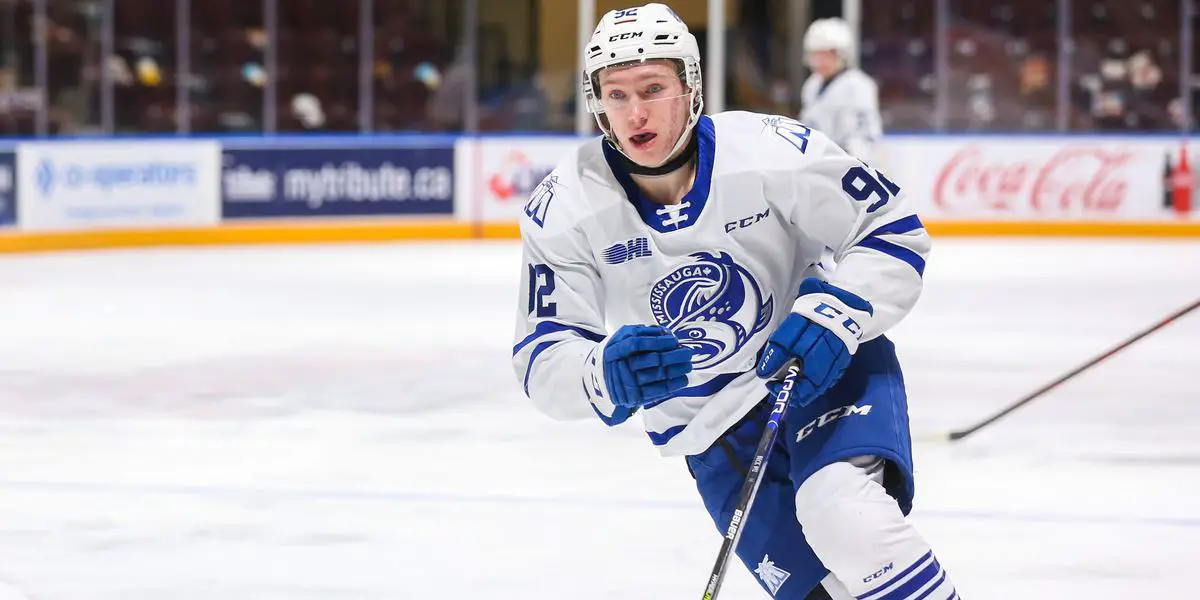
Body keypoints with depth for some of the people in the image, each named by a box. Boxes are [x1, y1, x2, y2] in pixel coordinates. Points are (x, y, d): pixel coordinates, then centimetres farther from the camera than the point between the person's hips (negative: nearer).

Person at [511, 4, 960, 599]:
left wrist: (834, 315, -28)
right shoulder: (565, 210, -15)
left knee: (843, 511, -31)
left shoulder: (771, 152, -20)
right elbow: (542, 360, -12)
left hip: (826, 368, -2)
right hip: (708, 429, 2)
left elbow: (894, 232, -10)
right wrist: (606, 374, -35)